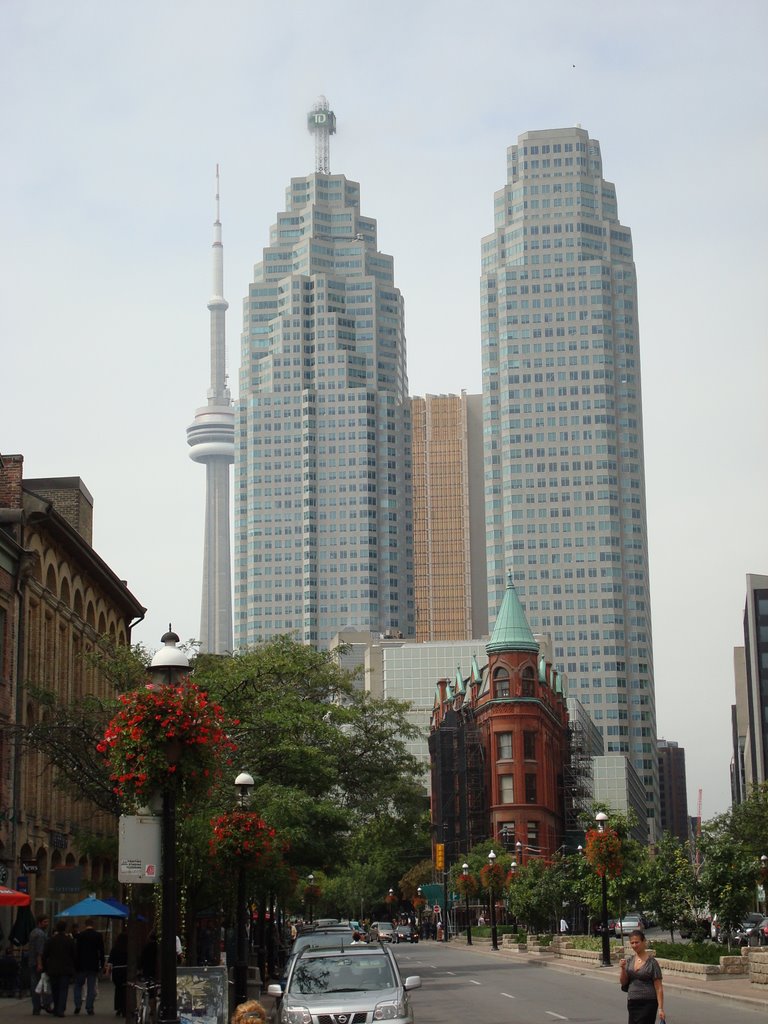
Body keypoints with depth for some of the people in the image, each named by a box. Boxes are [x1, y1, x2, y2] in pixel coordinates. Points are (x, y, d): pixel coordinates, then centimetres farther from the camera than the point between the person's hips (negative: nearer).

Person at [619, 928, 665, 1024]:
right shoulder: (629, 960, 8)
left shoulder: (651, 962, -9)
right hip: (632, 1002, 6)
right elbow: (623, 982, 7)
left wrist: (660, 1008, -16)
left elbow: (659, 988, -10)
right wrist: (623, 968, -12)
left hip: (648, 1003, -6)